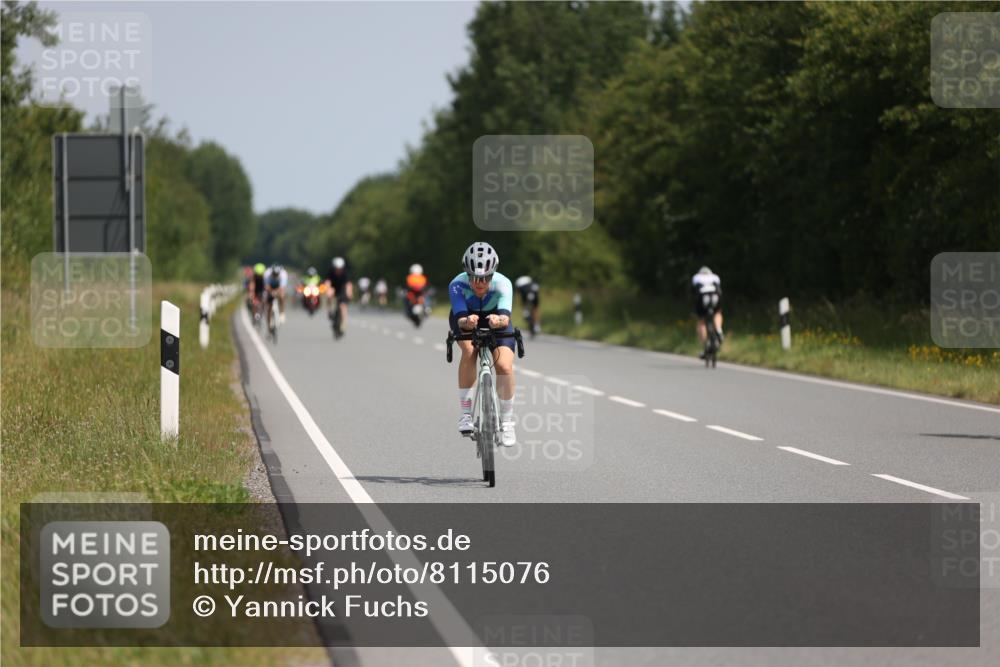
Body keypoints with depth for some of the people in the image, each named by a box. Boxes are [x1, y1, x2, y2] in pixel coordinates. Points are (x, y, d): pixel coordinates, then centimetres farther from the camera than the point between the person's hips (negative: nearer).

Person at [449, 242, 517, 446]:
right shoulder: (457, 285, -34)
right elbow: (460, 319, -45)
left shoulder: (503, 284, -34)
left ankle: (507, 422, -2)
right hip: (466, 319, 0)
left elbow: (505, 317, -49)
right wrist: (467, 321, -69)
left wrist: (499, 320, -72)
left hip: (495, 321, 0)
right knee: (469, 351, -32)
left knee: (504, 366, -21)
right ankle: (465, 413, -21)